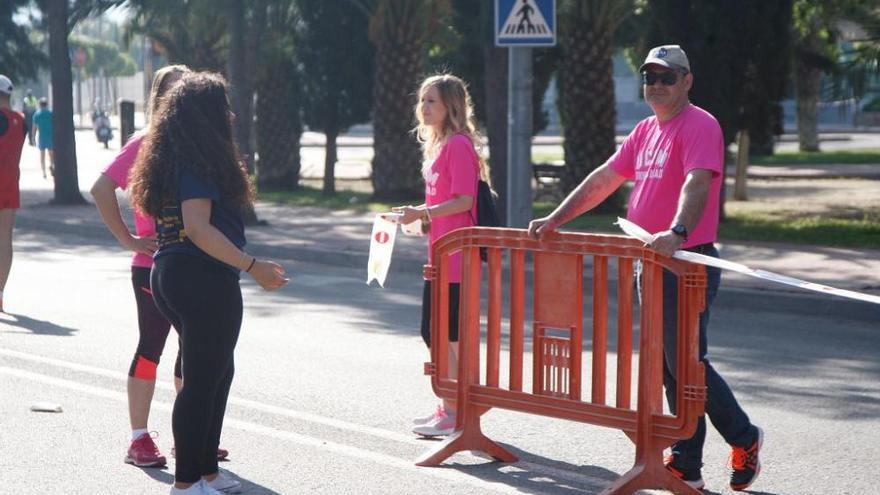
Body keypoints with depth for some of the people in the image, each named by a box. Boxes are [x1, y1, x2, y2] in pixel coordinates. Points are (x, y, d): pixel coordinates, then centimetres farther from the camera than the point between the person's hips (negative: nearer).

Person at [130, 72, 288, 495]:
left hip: (169, 276, 10)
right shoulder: (200, 161, -16)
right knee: (203, 380, -3)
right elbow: (198, 229, -24)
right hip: (204, 281, -10)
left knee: (217, 372, 19)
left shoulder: (170, 158, 14)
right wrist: (252, 266, -24)